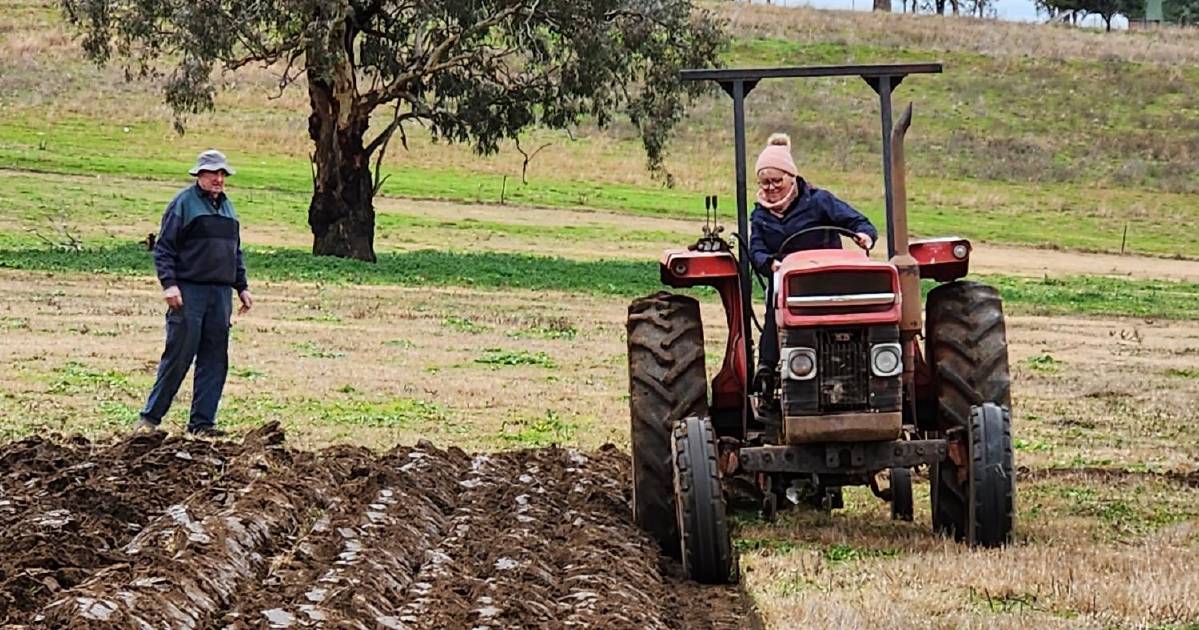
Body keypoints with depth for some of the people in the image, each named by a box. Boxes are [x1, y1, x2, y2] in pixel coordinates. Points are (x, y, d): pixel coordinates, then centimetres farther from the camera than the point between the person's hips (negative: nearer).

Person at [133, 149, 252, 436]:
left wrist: (242, 287, 20)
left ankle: (202, 421, 9)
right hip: (189, 292, -7)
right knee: (179, 356, -7)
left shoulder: (227, 207, 19)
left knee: (215, 360, 4)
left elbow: (236, 252, 27)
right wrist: (169, 284, -16)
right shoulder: (184, 203, -3)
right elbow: (163, 248, -6)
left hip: (220, 294, 7)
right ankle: (150, 417, 1)